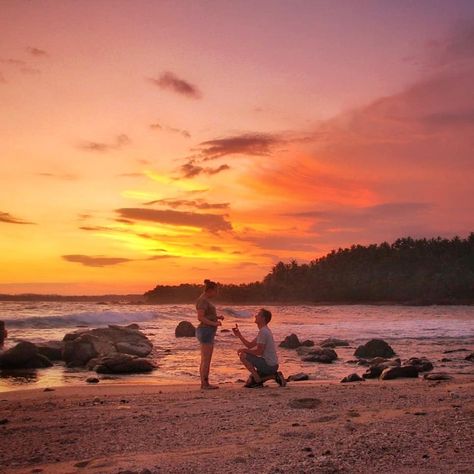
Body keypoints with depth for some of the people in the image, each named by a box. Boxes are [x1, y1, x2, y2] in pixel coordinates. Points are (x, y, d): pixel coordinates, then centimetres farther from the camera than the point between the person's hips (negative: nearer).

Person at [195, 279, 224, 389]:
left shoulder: (205, 300, 17)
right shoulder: (202, 300, -15)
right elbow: (200, 318, -21)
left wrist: (217, 317, 10)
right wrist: (214, 324, -23)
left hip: (208, 332, 10)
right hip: (206, 331, -10)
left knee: (207, 359, 11)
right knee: (206, 360, -7)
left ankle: (205, 383, 14)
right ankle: (204, 383, -3)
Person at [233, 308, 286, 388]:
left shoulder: (263, 331, -17)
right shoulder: (265, 331, 15)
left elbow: (259, 352, -20)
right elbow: (250, 345, 20)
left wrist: (244, 350, -9)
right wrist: (239, 335, 12)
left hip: (268, 365, -10)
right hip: (272, 365, 10)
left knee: (243, 355, -13)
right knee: (249, 383, 19)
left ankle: (257, 380, -9)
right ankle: (275, 376, 12)